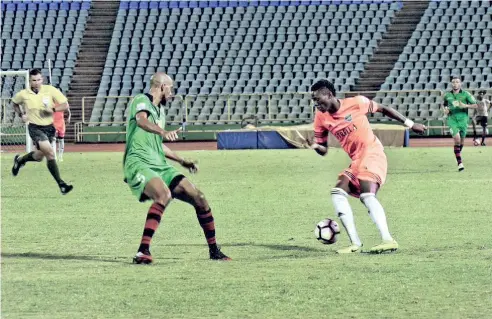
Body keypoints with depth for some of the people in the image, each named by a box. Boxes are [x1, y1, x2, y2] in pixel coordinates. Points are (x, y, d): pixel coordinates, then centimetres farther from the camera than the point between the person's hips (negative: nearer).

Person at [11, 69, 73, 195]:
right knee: (50, 153, -21)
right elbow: (15, 103, 16)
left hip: (49, 127, 4)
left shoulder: (50, 90, -9)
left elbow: (65, 105, -7)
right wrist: (21, 115, 0)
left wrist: (53, 109, -23)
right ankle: (61, 184, -19)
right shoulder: (23, 94, -7)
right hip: (35, 128, -4)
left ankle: (19, 160, 50)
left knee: (39, 156, 19)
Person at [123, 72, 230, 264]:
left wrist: (182, 161, 40)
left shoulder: (160, 111, 22)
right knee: (164, 195, -36)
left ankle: (214, 251, 14)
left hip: (160, 166, 8)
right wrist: (163, 132, -47)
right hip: (139, 163, -8)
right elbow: (141, 120, -29)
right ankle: (143, 251, -38)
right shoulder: (141, 101, -4)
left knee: (198, 198, 0)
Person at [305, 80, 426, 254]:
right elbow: (324, 150, 10)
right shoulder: (321, 118, 4)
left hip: (372, 154, -7)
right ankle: (355, 243, -9)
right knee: (337, 192, -9)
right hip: (356, 161, 7)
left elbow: (383, 109, 2)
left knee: (367, 194, -26)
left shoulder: (356, 103, -11)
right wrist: (314, 146, -14)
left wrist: (409, 123, 6)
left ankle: (388, 240, -33)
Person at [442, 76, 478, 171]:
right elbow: (445, 105, 24)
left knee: (462, 140, 12)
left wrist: (466, 106, -17)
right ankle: (459, 163, -18)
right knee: (457, 139, -18)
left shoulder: (465, 94, 0)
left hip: (463, 119, 1)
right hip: (452, 119, -1)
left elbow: (475, 105, -1)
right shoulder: (447, 95, 6)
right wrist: (446, 110, 2)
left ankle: (458, 154, 43)